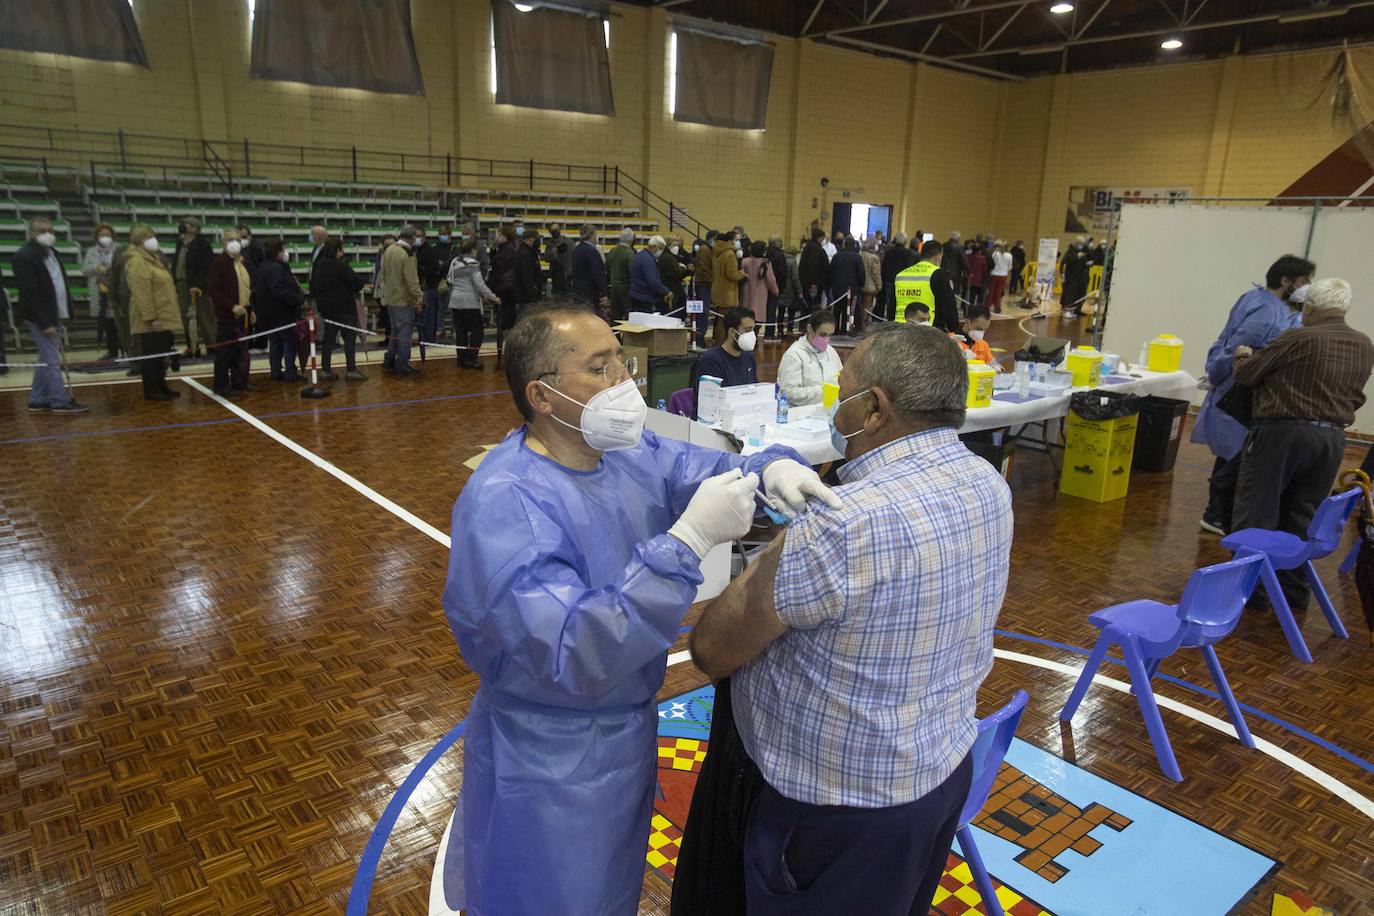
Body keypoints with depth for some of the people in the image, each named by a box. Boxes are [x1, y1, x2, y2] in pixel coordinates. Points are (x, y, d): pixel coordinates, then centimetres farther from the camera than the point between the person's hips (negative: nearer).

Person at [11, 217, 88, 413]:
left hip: (54, 316, 9)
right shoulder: (24, 257, -14)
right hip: (40, 318, -9)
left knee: (46, 360, 14)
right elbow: (29, 294, -19)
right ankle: (60, 402, 0)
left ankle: (37, 401, 22)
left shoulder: (50, 253, 14)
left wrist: (62, 315, 10)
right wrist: (45, 323, -22)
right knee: (51, 360, -5)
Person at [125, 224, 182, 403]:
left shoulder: (151, 258, 18)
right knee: (151, 355, -3)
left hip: (162, 318, 10)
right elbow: (142, 294, -22)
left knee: (160, 354, 15)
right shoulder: (137, 262, -15)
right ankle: (151, 391, 3)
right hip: (151, 321, -10)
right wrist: (151, 318, -25)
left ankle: (161, 387, 24)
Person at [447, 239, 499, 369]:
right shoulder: (472, 264, -10)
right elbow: (479, 284, -15)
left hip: (455, 301, 7)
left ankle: (462, 359, 11)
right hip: (470, 302, -7)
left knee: (460, 331, 9)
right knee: (477, 330, 0)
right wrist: (493, 297, -10)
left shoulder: (454, 262, 11)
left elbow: (450, 280, 16)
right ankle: (471, 359, -6)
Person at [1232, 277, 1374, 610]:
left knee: (1258, 513, 2)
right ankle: (1294, 590, 19)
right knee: (1302, 519, 14)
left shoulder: (1298, 339, -12)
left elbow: (1245, 374, -5)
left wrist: (1244, 356, 16)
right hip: (1332, 438, 6)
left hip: (1283, 432, -6)